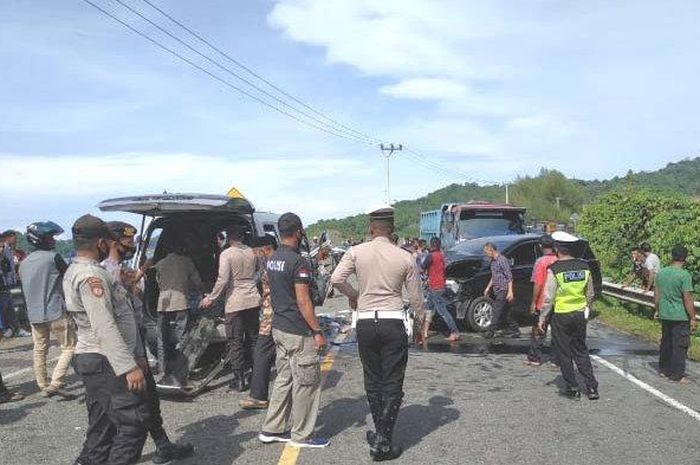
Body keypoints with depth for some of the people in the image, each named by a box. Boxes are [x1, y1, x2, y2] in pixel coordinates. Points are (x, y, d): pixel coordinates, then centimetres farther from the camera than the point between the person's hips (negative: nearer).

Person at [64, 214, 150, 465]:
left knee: (102, 426, 15)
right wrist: (129, 367, -27)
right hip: (105, 362, -10)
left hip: (89, 358, 10)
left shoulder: (73, 271, 14)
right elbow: (105, 328, -26)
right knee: (135, 420, -7)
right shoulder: (91, 275, -18)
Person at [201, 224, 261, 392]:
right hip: (253, 300, 5)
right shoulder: (251, 252, 6)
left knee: (236, 342, 3)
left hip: (235, 302, -5)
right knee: (253, 339, 15)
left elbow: (223, 279, -16)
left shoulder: (226, 254, -11)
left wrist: (211, 298, -6)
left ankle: (239, 380, 5)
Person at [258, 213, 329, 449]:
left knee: (284, 379, 17)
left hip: (279, 328, 9)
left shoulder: (272, 260, 9)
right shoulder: (299, 262, -19)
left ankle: (272, 429, 24)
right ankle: (302, 435, 14)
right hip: (299, 332, -9)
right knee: (306, 383, 4)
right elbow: (303, 301, -21)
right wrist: (317, 331, -16)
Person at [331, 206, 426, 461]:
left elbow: (336, 279, -10)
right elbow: (416, 298, 3)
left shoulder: (356, 252, -3)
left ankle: (381, 434, 30)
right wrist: (421, 325, 19)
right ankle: (383, 442, 7)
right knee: (392, 385, 7)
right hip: (393, 323, -2)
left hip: (365, 323, 2)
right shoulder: (405, 258, -2)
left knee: (373, 382, 17)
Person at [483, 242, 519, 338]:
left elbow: (509, 277, -17)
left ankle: (491, 332, -2)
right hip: (497, 290, 9)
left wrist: (510, 291, -21)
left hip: (503, 290, -9)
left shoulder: (502, 260, -14)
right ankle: (514, 330, 18)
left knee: (496, 312, -6)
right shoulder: (493, 261, 13)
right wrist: (488, 287, 23)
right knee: (505, 312, 11)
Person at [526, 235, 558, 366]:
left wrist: (533, 303, -9)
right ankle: (557, 358, 14)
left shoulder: (541, 262, -14)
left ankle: (534, 358, 11)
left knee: (538, 332, 6)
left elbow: (537, 285, -16)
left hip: (542, 303, -4)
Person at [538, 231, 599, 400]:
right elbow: (590, 294, 9)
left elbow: (548, 297, -14)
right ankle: (592, 387, 14)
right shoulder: (584, 267, 1)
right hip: (580, 314, 5)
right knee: (581, 351, 17)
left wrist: (542, 317, -4)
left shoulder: (554, 269, -15)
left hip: (561, 316, -5)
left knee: (564, 354, 7)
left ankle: (572, 389, 13)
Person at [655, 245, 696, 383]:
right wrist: (693, 318, -9)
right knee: (680, 346, 2)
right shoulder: (684, 275, -15)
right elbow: (687, 299, -16)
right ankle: (677, 375, 6)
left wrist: (658, 311, 22)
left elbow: (656, 296, 11)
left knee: (666, 343, 17)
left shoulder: (661, 273, 4)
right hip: (680, 317, -6)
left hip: (664, 315, 6)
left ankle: (664, 369, 25)